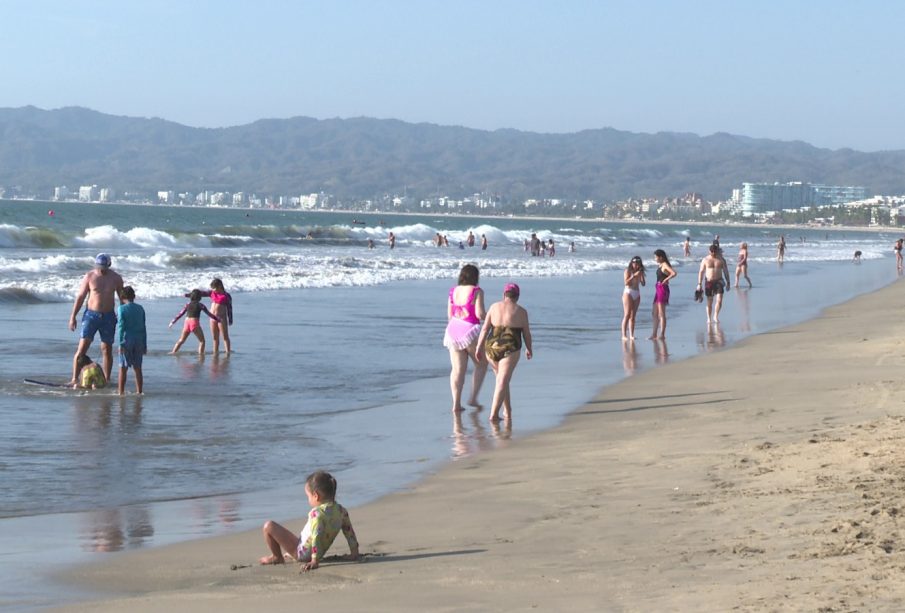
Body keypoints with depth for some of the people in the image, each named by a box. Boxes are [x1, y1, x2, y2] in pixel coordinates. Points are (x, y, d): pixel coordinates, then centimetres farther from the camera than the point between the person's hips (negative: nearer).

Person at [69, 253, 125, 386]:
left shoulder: (116, 278, 0)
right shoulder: (89, 277, -4)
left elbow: (122, 298, 10)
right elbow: (80, 297, -1)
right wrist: (73, 316, -3)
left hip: (108, 316, 1)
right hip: (91, 314, -1)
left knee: (107, 350, 6)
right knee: (82, 348, -8)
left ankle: (106, 380, 15)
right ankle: (74, 379, -6)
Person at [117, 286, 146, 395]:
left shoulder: (122, 308, -5)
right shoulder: (140, 308, 8)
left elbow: (122, 327, -11)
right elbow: (143, 327, 10)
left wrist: (121, 343, -11)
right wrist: (144, 344, 15)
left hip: (127, 340, -4)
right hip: (139, 341, 4)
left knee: (123, 368, 1)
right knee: (137, 368, 10)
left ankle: (121, 392, 0)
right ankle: (139, 391, 11)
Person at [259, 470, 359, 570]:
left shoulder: (317, 513, -28)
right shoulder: (341, 510, -4)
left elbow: (317, 536, -35)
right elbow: (349, 531, 4)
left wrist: (315, 561, -35)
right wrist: (354, 552, 13)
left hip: (302, 552, -9)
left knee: (269, 526, -7)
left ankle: (277, 557, 11)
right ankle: (291, 555, 41)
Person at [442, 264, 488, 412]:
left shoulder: (453, 291, 7)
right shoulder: (476, 291, -10)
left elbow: (449, 315, 11)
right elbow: (480, 314, -16)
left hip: (453, 330, 5)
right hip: (471, 332, -5)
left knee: (458, 369, 6)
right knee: (481, 364, 14)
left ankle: (456, 403, 0)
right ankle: (473, 398, 7)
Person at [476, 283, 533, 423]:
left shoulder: (494, 307, 4)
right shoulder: (521, 311, 0)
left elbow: (485, 328, -1)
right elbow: (526, 333, 5)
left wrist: (479, 347, -1)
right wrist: (529, 349, 20)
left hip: (492, 348, 3)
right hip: (510, 350, -3)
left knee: (502, 379, 21)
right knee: (502, 382, -7)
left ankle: (508, 411, 26)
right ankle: (494, 414, -19)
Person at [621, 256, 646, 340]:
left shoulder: (640, 272, 10)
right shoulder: (628, 271, -4)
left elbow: (643, 283, 6)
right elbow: (626, 282, -15)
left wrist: (641, 275, -8)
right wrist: (634, 275, -21)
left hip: (637, 294, 5)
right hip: (628, 293, -5)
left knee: (633, 316, 5)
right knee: (627, 315, -10)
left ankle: (631, 335, 5)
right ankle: (624, 335, -12)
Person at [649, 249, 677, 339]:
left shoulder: (665, 265, -12)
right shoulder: (660, 265, 15)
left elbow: (674, 273, -25)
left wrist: (665, 280, -18)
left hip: (663, 289, -10)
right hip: (658, 289, 10)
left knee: (661, 314, -7)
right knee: (654, 313, 13)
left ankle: (662, 334, -4)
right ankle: (654, 334, 18)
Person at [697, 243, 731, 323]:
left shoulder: (721, 260, 4)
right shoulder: (705, 260, 1)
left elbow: (726, 271, 9)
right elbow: (701, 272, 2)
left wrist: (728, 283, 5)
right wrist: (699, 284, -4)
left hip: (718, 281, 0)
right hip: (708, 282, 0)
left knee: (719, 300, -13)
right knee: (709, 302, 5)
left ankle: (716, 316, 0)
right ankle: (709, 318, 16)